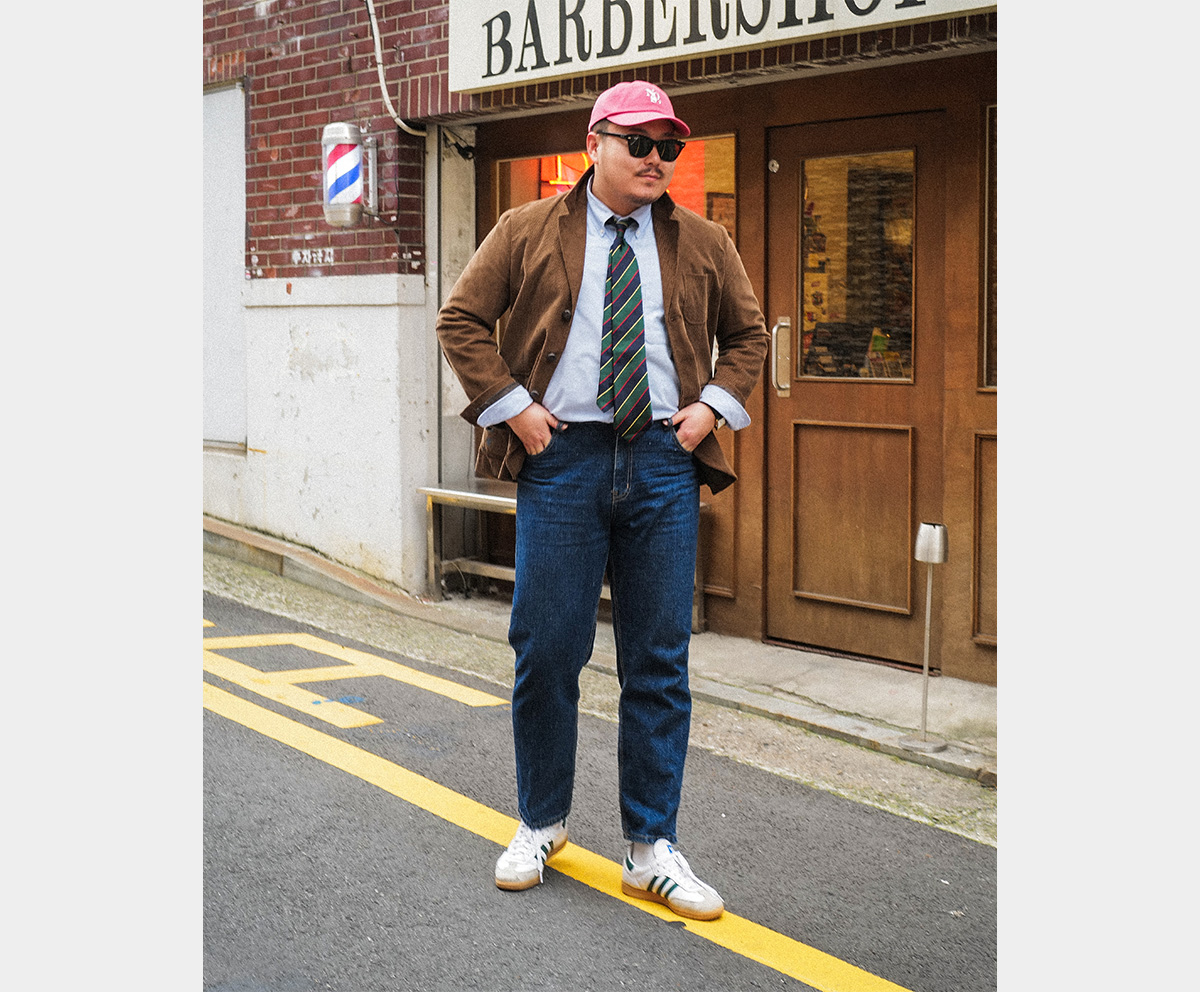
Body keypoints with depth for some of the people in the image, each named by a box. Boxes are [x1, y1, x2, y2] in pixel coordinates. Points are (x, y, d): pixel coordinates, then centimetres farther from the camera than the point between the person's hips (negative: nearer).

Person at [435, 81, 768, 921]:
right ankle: (541, 825, 21)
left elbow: (748, 333, 20)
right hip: (562, 454, -1)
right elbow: (461, 319, 6)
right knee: (547, 649, 1)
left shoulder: (704, 245, 11)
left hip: (664, 460, 2)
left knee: (659, 660, 3)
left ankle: (653, 850, 12)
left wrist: (713, 405, 4)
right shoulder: (527, 233, 5)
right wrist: (511, 406, -4)